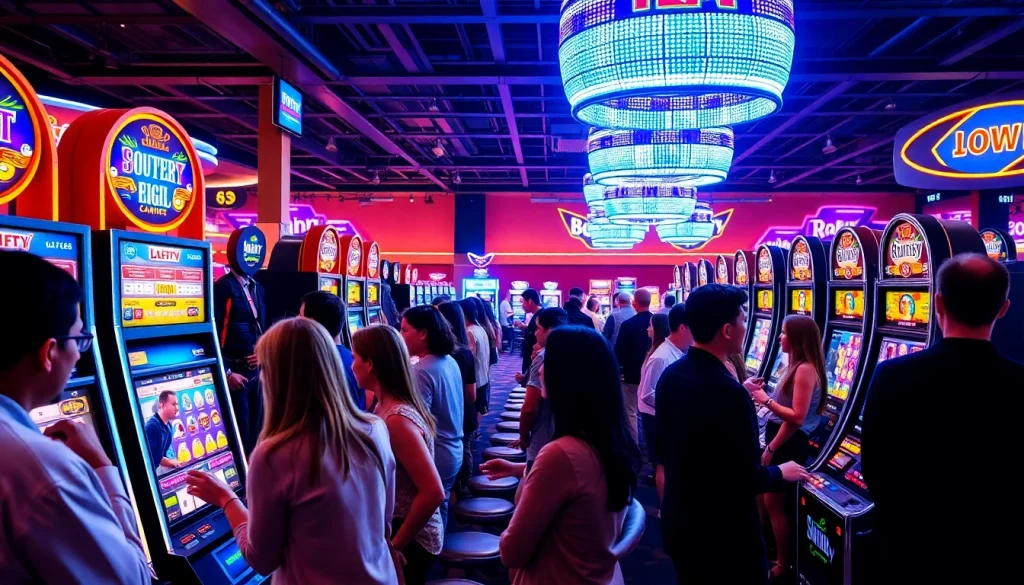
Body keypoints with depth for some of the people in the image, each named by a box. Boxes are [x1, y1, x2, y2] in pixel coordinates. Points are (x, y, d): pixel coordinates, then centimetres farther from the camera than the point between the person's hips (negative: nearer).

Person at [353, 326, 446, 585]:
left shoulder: (397, 419, -25)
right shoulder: (386, 408, 2)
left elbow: (433, 493, -28)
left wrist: (395, 544, -18)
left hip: (409, 542, -8)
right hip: (393, 528, 8)